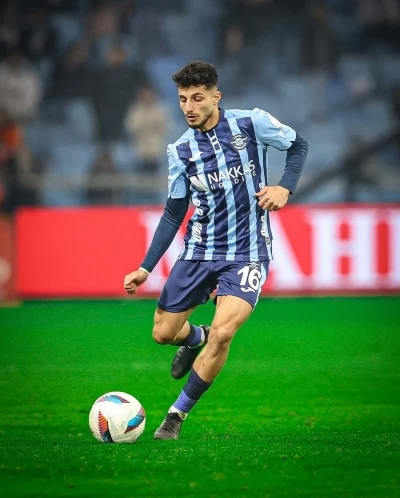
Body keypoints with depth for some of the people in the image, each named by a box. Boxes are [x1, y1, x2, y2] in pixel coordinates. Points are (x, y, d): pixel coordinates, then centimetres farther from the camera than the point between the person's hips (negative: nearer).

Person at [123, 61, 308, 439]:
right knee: (163, 333, 6)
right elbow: (174, 213, 7)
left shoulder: (252, 123, -9)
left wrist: (285, 187, -11)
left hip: (247, 254, -4)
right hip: (199, 251, 4)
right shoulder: (180, 151, -1)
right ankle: (195, 339, 44)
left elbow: (298, 145, 7)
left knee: (222, 333, -22)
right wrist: (146, 269, 2)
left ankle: (178, 414, -5)